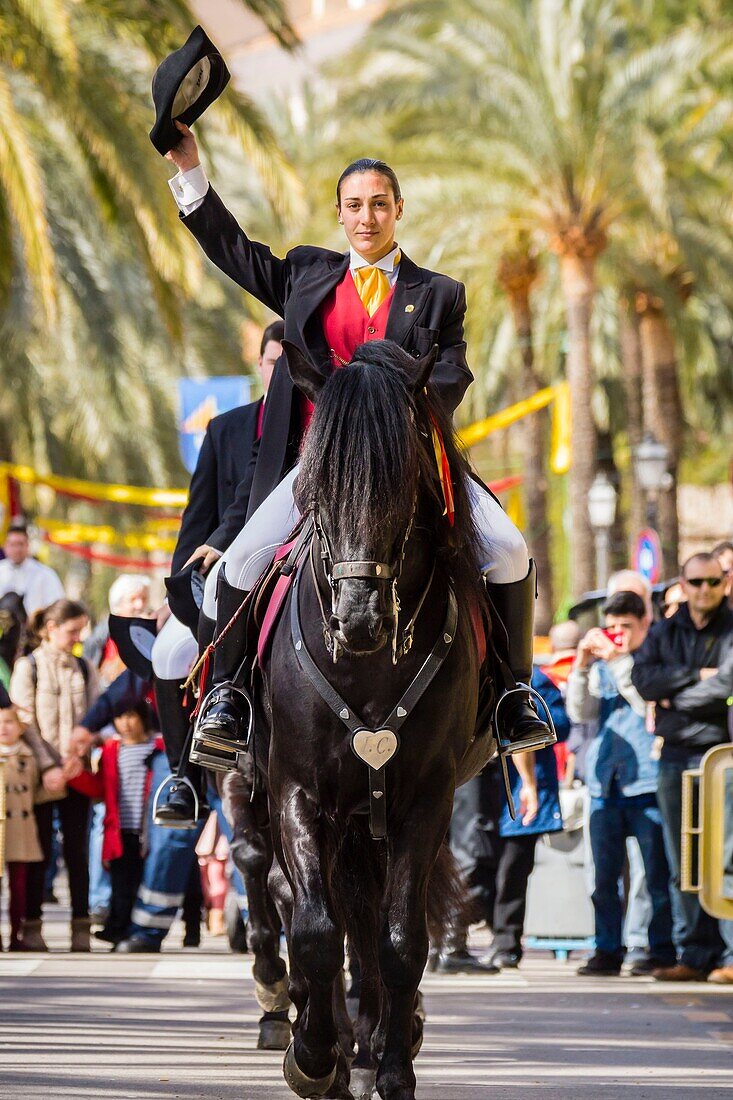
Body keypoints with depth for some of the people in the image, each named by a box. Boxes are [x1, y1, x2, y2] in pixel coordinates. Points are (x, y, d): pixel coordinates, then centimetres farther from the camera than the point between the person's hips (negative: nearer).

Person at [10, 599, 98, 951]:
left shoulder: (84, 668, 12)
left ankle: (81, 926, 2)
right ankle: (32, 926, 4)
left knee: (77, 849, 1)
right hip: (41, 774, -3)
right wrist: (48, 767, -12)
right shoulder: (28, 667, 1)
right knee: (40, 850, -1)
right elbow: (24, 721, -4)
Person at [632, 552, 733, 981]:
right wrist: (696, 676, -9)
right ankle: (697, 956, 9)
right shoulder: (665, 632, 15)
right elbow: (644, 680, 0)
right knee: (685, 866, 5)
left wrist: (677, 697, -4)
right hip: (676, 756, 5)